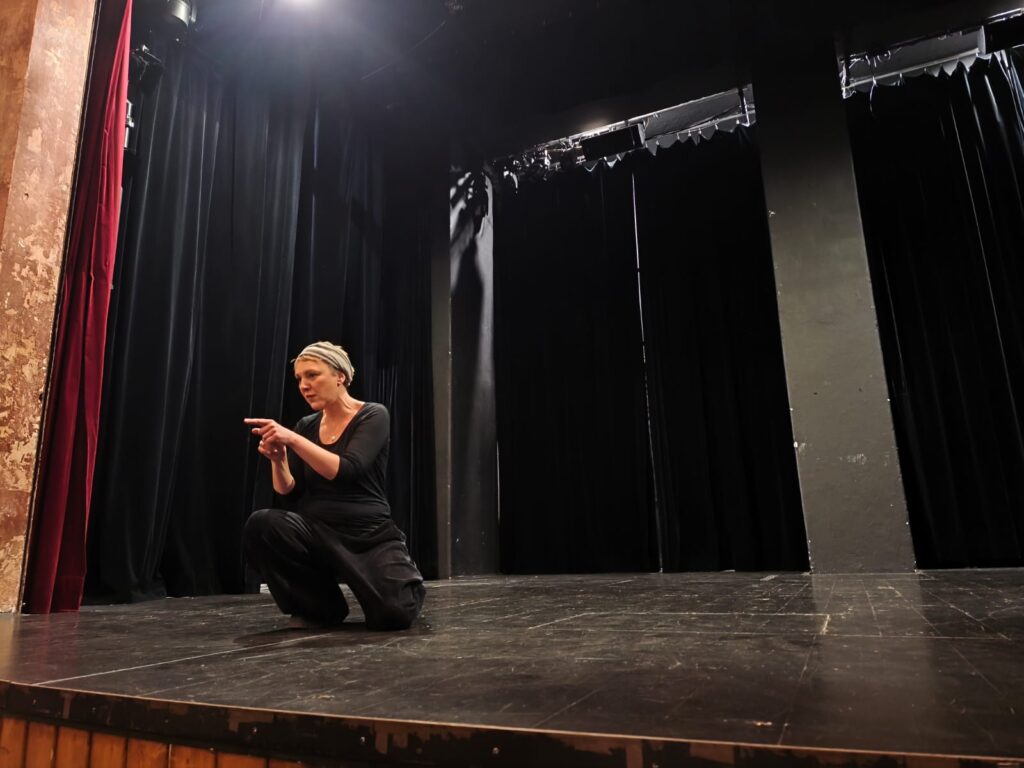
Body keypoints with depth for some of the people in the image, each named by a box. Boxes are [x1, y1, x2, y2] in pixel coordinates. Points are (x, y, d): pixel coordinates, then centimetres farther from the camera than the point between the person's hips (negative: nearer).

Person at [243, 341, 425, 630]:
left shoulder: (373, 416, -6)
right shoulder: (306, 426, 9)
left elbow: (346, 471, -23)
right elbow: (289, 495, 5)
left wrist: (292, 439, -29)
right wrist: (278, 459, -14)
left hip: (370, 535, -4)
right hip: (320, 533, 4)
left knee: (394, 613, -27)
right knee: (260, 525, -26)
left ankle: (408, 582, 14)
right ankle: (323, 606, -3)